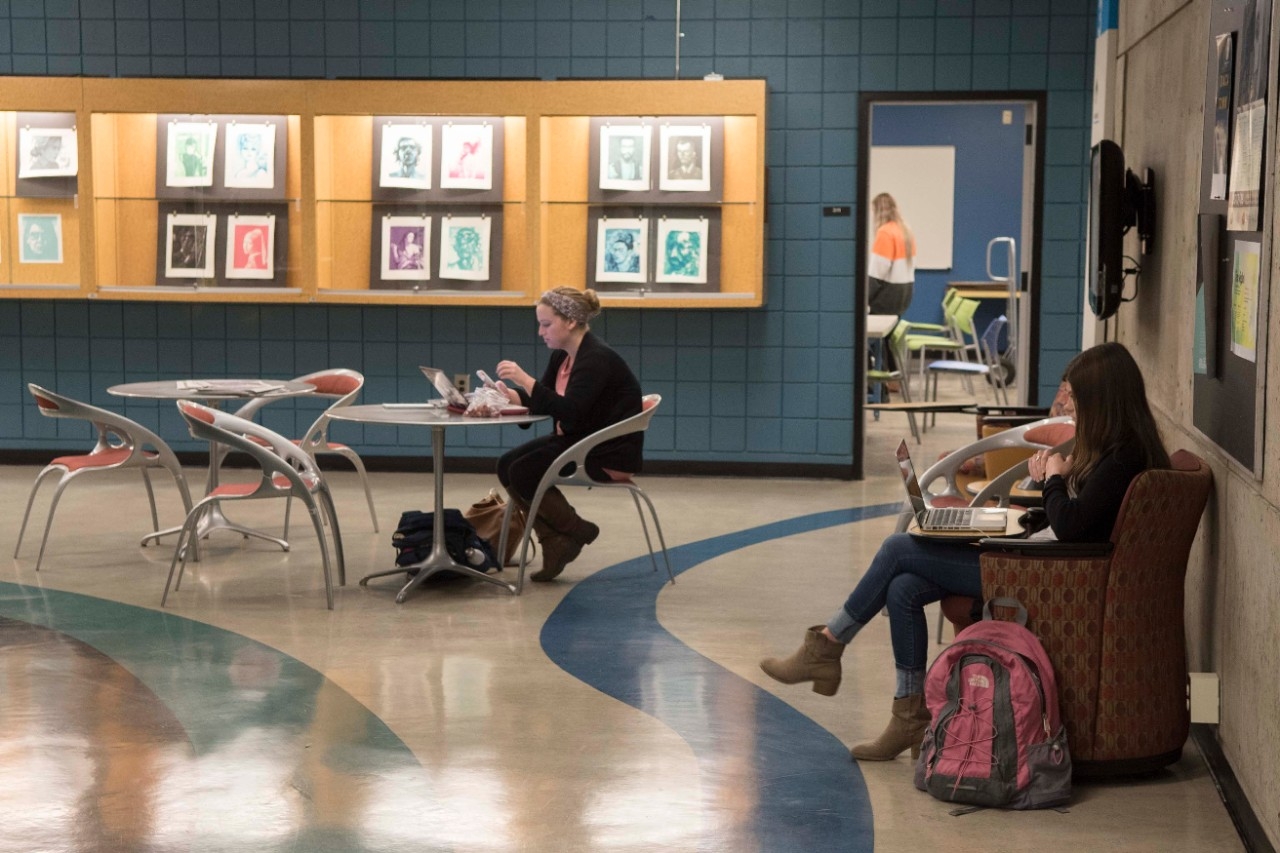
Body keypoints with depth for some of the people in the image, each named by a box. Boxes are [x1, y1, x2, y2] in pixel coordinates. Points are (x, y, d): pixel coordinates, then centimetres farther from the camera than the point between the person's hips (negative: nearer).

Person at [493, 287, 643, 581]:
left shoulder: (597, 358, -22)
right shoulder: (562, 355, 6)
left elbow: (567, 410, -31)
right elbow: (541, 402, 7)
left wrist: (525, 379, -35)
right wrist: (509, 394, -13)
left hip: (610, 452, -10)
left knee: (523, 473, -18)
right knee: (507, 466, -4)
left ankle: (577, 532, 0)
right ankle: (555, 543, -2)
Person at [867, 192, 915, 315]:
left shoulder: (885, 232, -14)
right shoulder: (906, 231, 13)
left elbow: (877, 270, -18)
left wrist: (865, 298, -13)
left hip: (888, 294, -9)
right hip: (904, 294, 9)